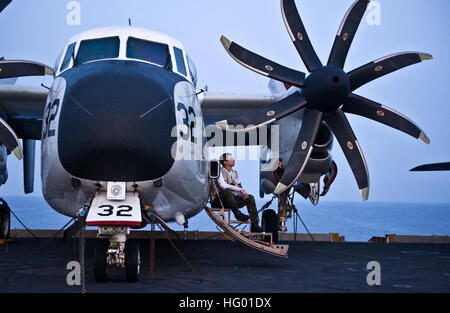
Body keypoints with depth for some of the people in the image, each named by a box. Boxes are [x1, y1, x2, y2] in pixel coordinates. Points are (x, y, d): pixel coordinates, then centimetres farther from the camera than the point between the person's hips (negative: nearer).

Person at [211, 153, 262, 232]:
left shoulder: (235, 173, 19)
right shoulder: (220, 172, -6)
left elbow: (239, 186, 19)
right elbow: (223, 185, -22)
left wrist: (244, 194, -6)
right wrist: (239, 189, -26)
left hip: (233, 200, 8)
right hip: (220, 201, -7)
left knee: (250, 197, -8)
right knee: (227, 191, -38)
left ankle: (254, 225, -12)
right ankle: (237, 214, -29)